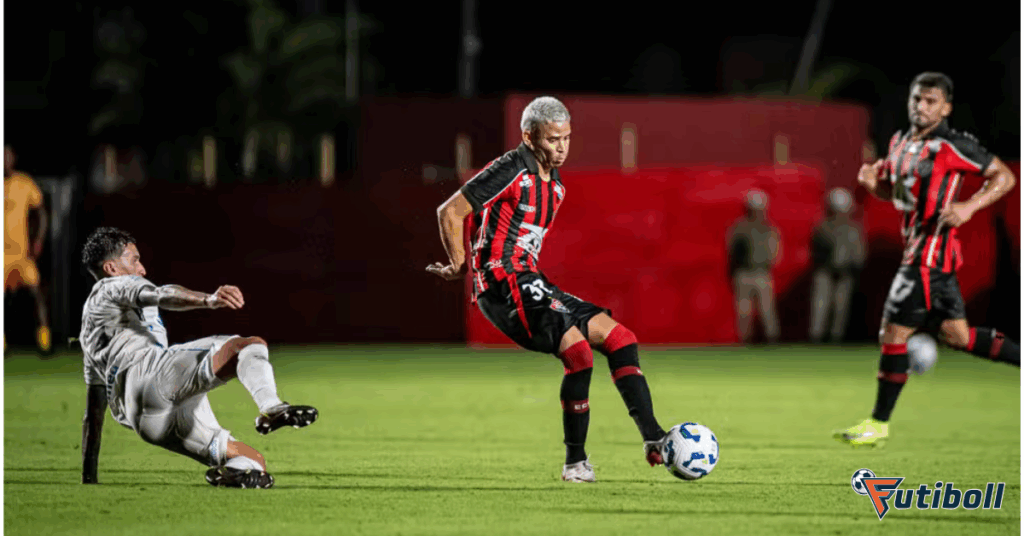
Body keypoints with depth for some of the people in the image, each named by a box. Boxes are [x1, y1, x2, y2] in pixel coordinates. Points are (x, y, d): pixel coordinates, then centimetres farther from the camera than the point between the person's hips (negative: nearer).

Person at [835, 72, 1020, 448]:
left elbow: (1003, 176, -7)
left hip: (930, 254, -9)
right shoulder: (900, 142, 12)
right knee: (956, 335, 14)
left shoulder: (953, 146, -11)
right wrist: (873, 182, 1)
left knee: (894, 333, -6)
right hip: (917, 249, 9)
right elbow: (894, 192, 24)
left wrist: (969, 206, -21)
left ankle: (879, 424, 2)